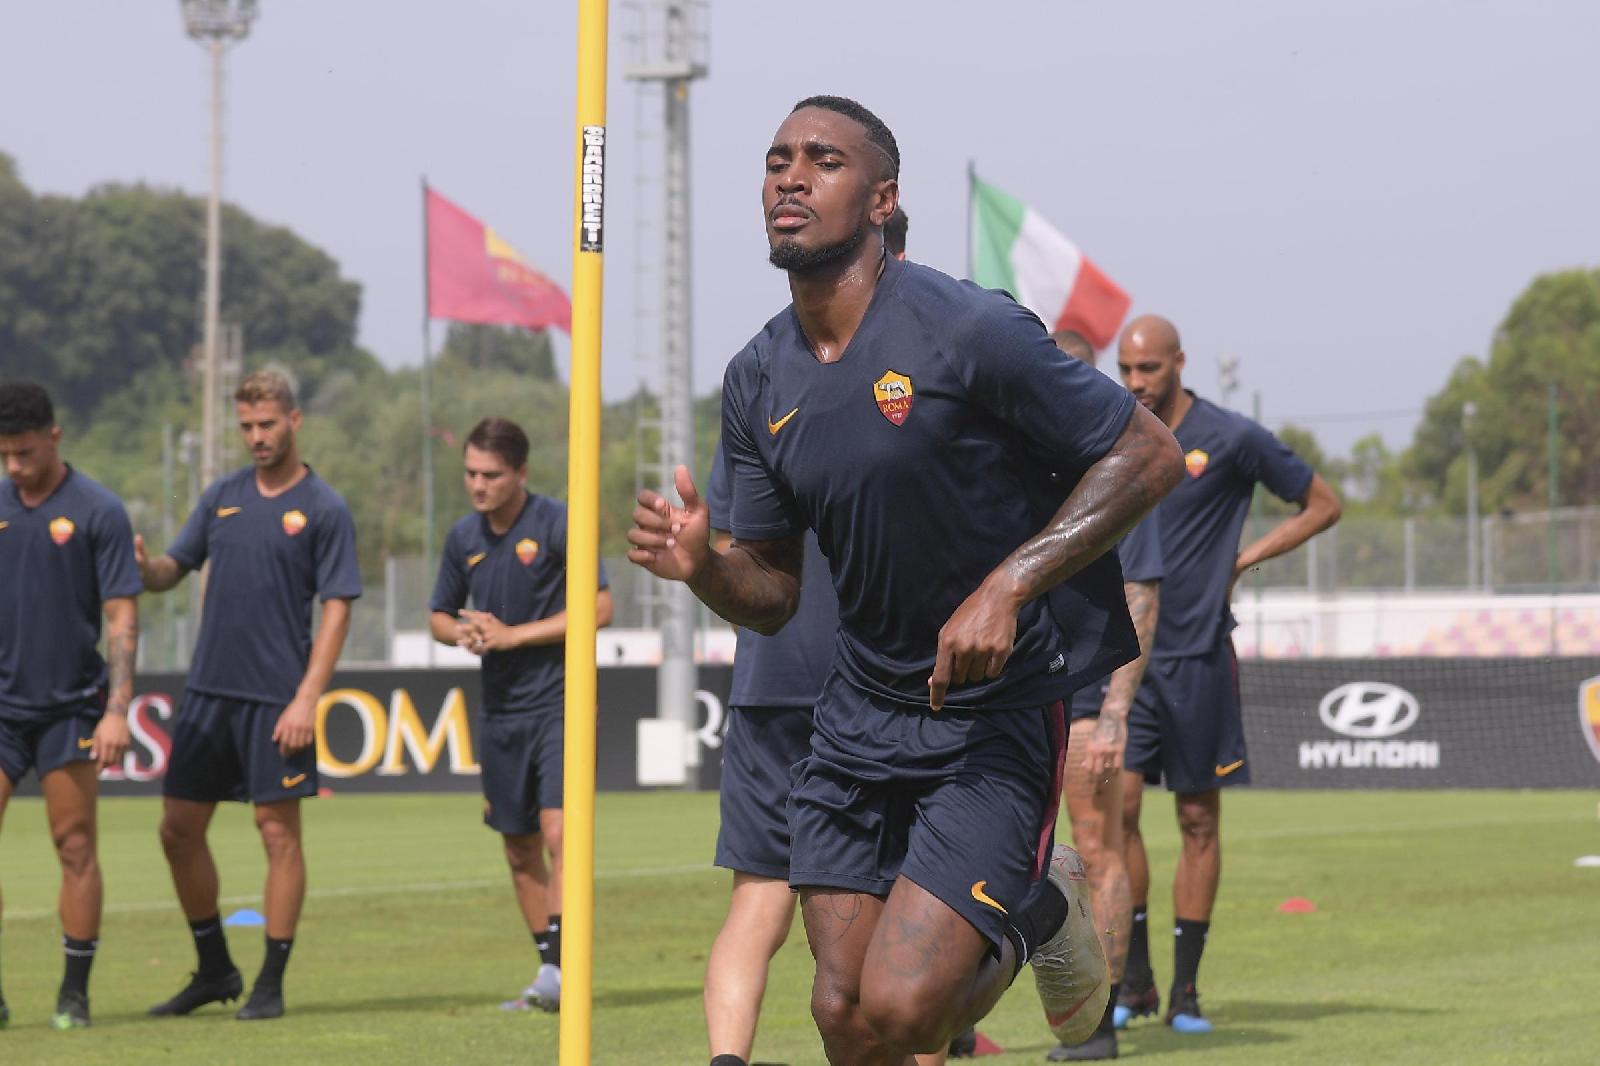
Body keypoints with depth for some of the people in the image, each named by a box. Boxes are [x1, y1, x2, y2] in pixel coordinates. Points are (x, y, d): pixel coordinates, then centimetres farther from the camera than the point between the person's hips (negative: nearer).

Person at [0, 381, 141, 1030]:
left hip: (71, 705, -3)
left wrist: (117, 710, -14)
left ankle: (75, 994, 7)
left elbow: (122, 617, -6)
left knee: (75, 847, -1)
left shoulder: (98, 512, -5)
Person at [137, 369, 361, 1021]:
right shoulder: (223, 496, 11)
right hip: (208, 690, 6)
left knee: (278, 831, -2)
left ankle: (271, 985, 5)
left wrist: (307, 698, -16)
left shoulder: (324, 510, -5)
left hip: (277, 697, -6)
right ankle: (214, 972, 21)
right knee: (179, 828, 8)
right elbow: (175, 567, 14)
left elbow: (336, 609, -8)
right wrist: (145, 568, -11)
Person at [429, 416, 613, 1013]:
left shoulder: (557, 525, -9)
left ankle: (559, 968, -20)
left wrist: (513, 634, -15)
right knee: (519, 849, 9)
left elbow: (598, 607, -13)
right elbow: (439, 615, 21)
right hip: (500, 712, 6)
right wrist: (461, 633, -3)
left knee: (558, 832, -18)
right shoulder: (464, 538, 9)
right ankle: (550, 972, 18)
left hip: (559, 704, -6)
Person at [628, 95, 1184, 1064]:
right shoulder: (758, 383, 3)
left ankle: (1038, 911, 15)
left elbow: (1149, 455, -11)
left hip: (998, 707, -6)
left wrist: (1009, 586, -20)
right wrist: (701, 565, -13)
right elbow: (774, 596, 10)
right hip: (859, 714, 6)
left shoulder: (967, 330, -15)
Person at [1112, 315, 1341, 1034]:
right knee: (1116, 805, -9)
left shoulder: (1231, 439, -3)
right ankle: (1135, 981, 2)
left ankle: (1185, 992, 10)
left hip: (1197, 654, -2)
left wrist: (1244, 559, -1)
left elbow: (1322, 505, 6)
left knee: (1199, 820, 3)